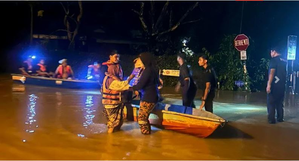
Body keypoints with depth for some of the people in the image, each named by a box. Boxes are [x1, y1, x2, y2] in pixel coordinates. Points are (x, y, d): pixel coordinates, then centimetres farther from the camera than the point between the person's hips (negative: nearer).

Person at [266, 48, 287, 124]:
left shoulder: (274, 59, -10)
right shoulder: (284, 61, 12)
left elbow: (272, 72, -18)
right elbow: (286, 73, 17)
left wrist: (269, 84, -20)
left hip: (274, 85, -7)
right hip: (282, 85, 7)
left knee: (271, 102, -1)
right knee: (280, 102, 14)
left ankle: (271, 119, -3)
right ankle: (280, 118, 16)